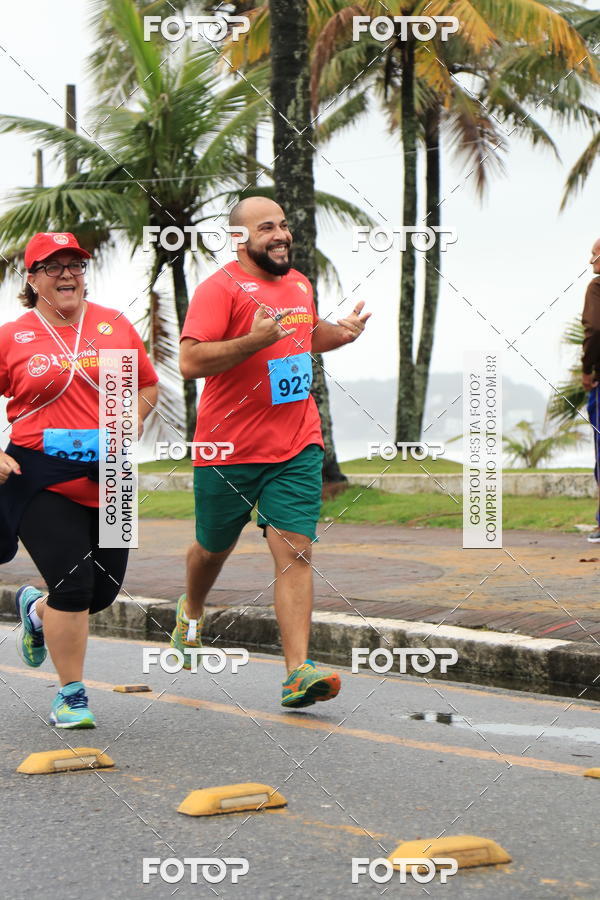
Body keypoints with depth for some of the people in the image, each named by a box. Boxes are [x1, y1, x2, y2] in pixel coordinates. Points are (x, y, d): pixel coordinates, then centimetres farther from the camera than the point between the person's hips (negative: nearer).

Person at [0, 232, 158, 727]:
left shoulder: (115, 326, 7)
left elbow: (147, 385, 19)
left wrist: (130, 424, 1)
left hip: (107, 478, 4)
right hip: (40, 477, -4)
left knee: (104, 589, 7)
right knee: (73, 584, -11)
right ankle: (71, 694, 6)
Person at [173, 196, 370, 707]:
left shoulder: (300, 284, 11)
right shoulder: (221, 288, -11)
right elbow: (190, 361, -21)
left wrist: (342, 333, 10)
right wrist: (254, 339, -31)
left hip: (297, 447, 4)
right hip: (228, 449, -3)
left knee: (295, 550, -10)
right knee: (214, 547, 16)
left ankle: (298, 671, -16)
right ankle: (192, 611, 49)